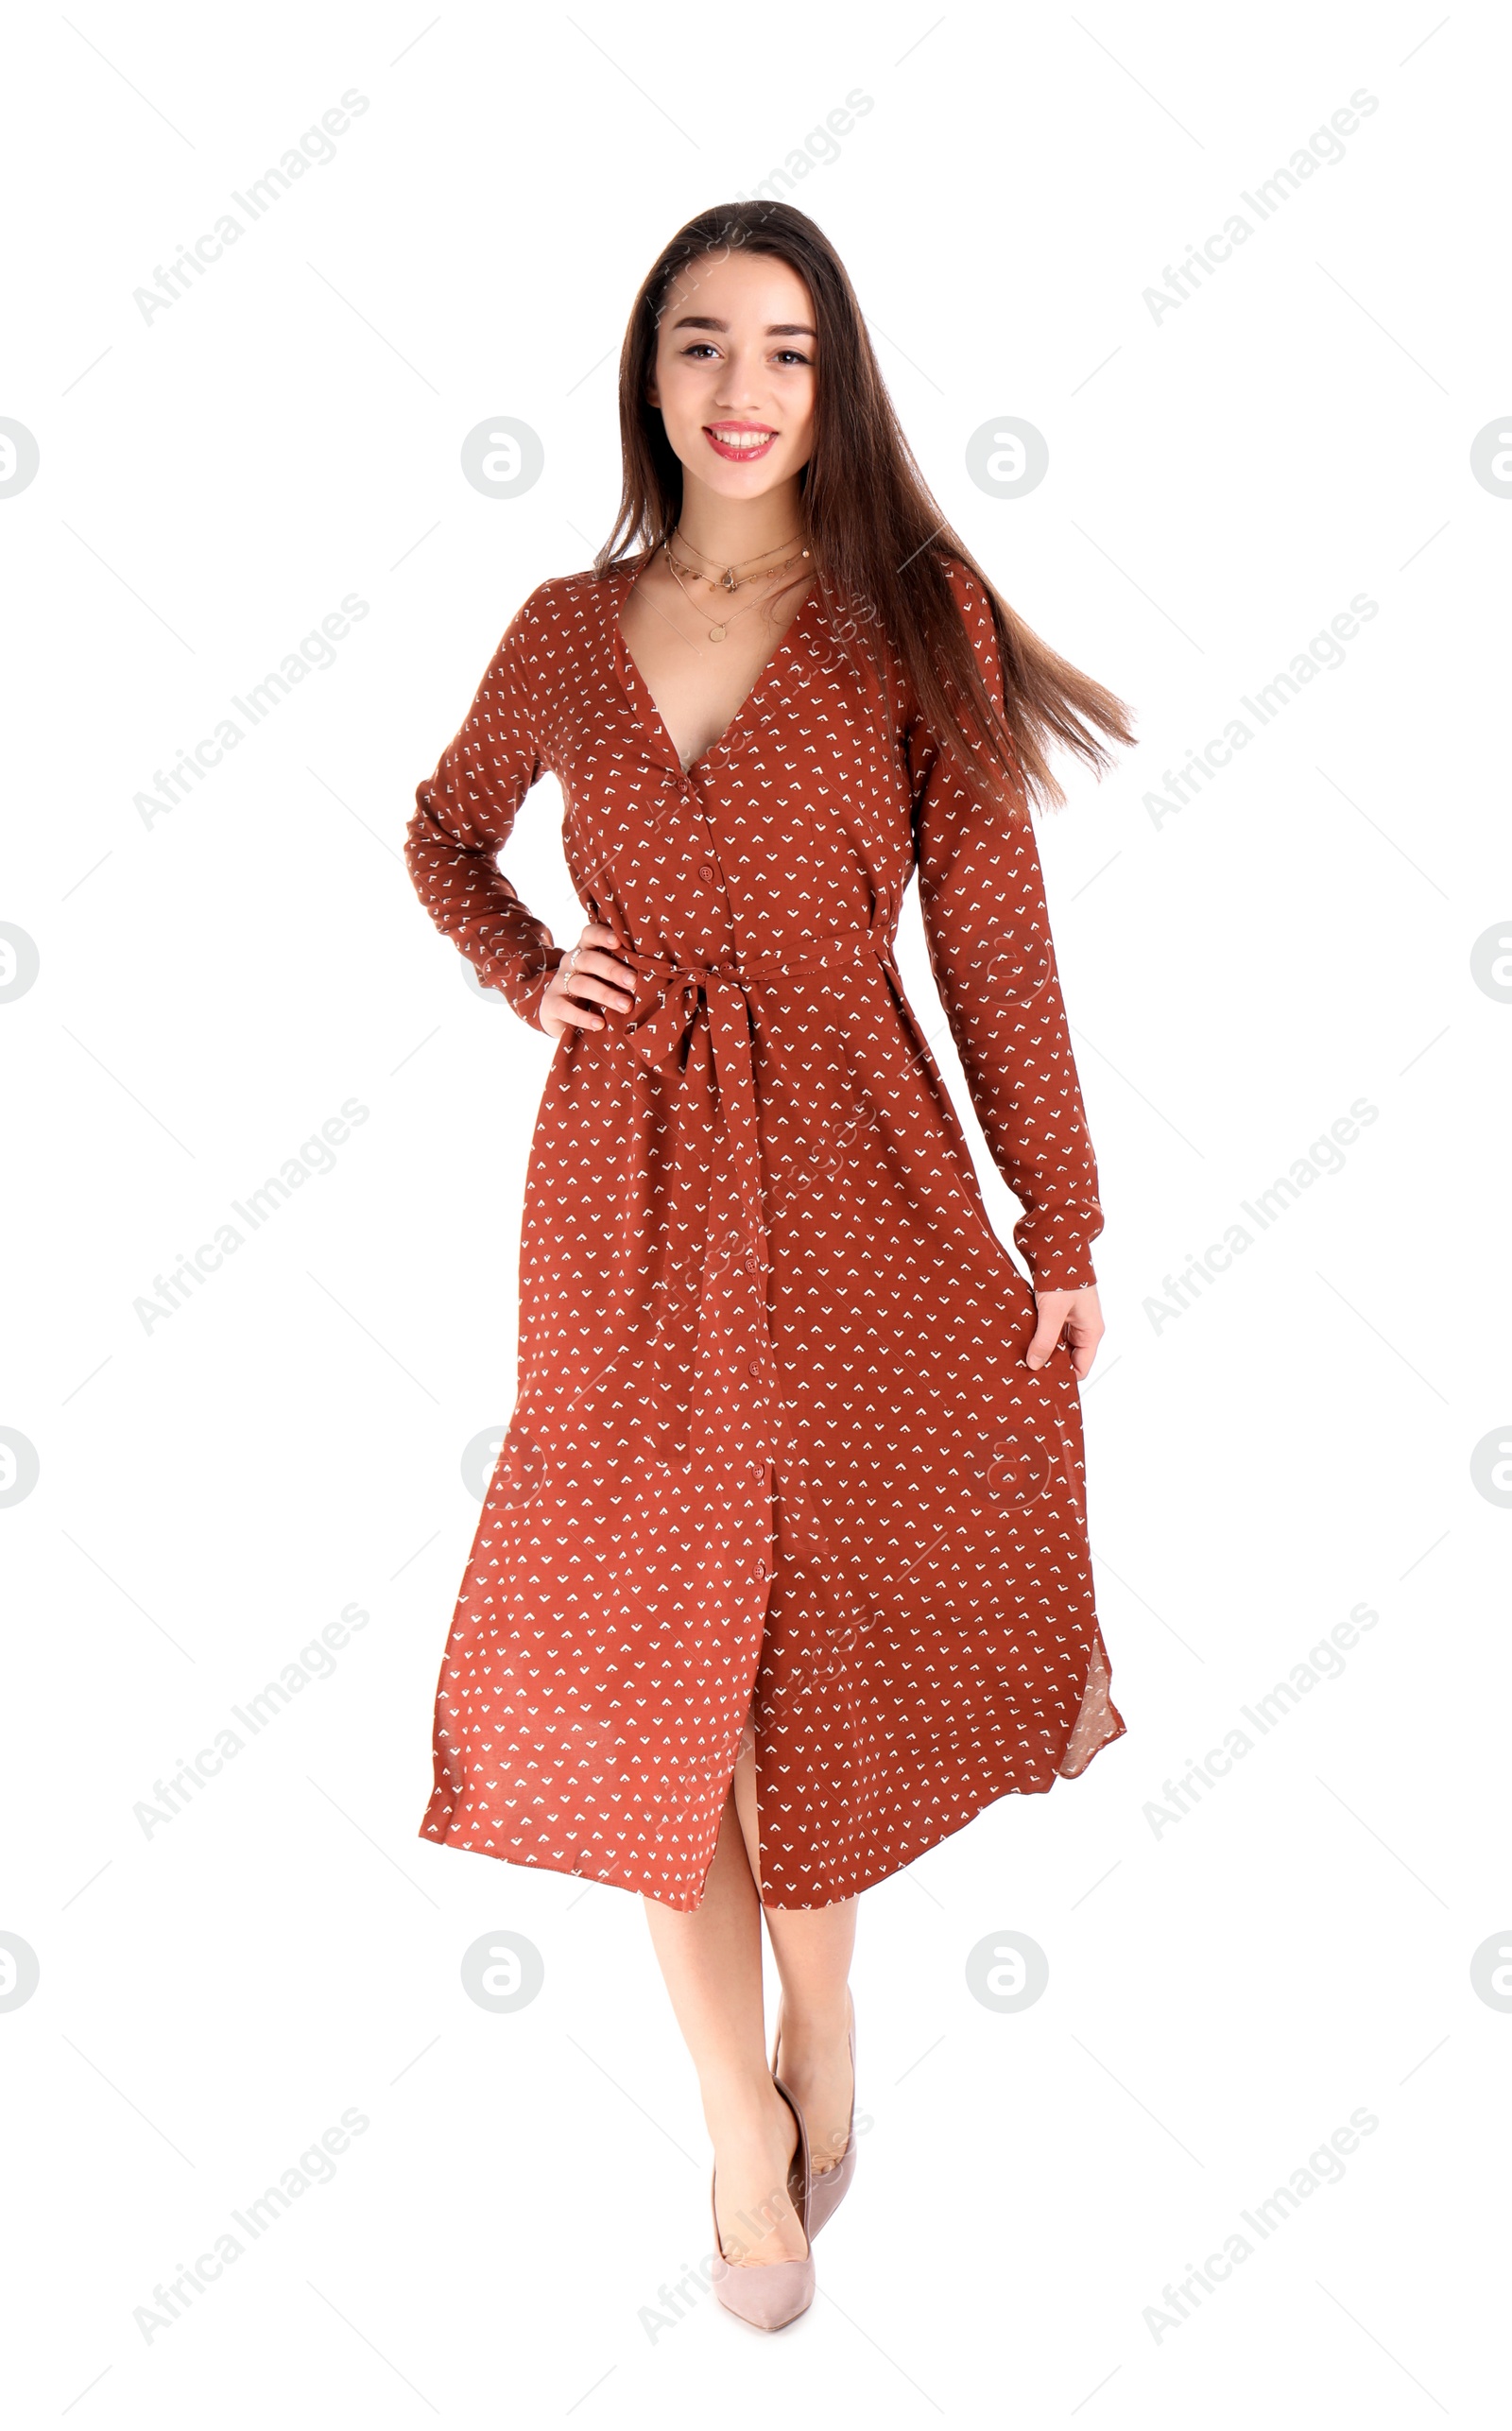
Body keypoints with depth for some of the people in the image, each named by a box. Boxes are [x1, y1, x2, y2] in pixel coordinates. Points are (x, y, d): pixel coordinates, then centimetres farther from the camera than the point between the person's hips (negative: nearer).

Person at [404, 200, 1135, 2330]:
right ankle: (745, 2112, 25)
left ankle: (817, 2013, 37)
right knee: (652, 1663, 5)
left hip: (851, 1187, -2)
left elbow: (991, 936, -3)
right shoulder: (568, 630, 6)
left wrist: (1063, 1230, -4)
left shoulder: (916, 614, -1)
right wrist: (530, 973, 4)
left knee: (819, 1634, 9)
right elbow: (444, 835, 24)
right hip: (626, 1187, 2)